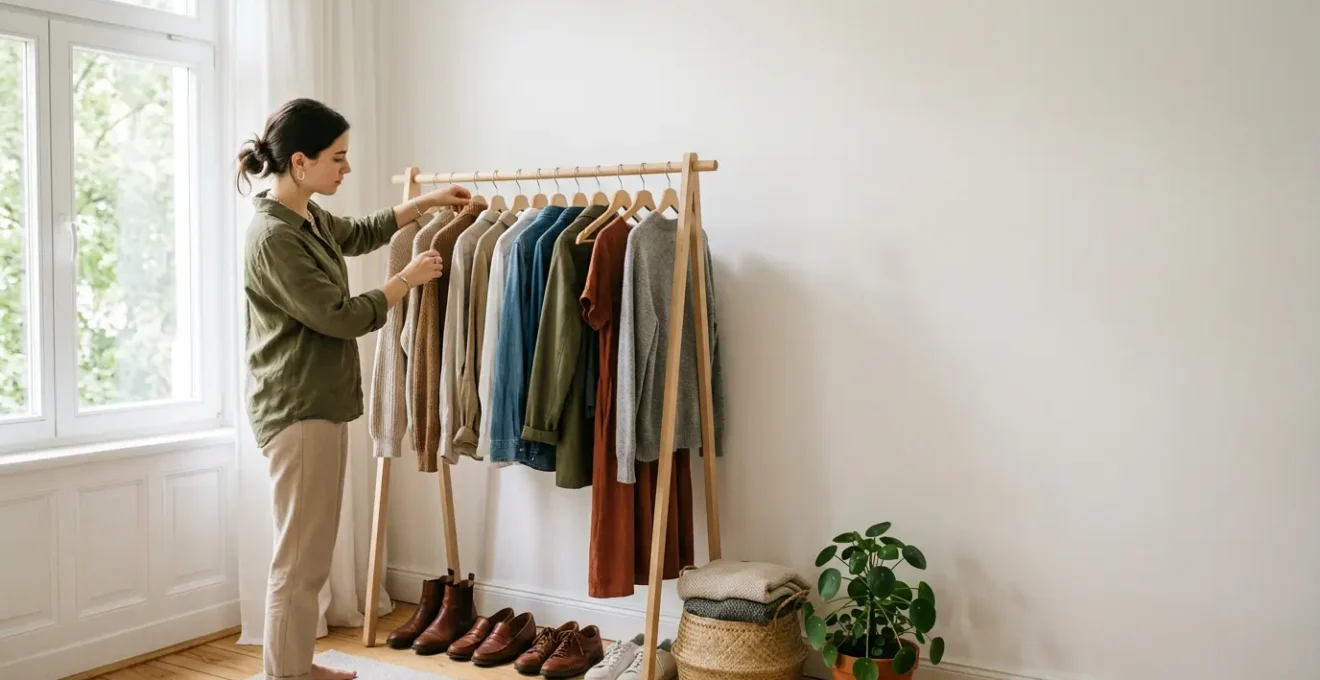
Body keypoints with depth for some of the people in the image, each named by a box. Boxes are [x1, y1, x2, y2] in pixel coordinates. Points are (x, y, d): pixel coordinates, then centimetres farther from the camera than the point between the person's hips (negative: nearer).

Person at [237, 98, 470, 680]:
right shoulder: (273, 237, -20)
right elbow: (342, 317, -18)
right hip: (299, 410, -10)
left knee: (311, 555, 17)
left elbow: (359, 234, 31)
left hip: (317, 405, 10)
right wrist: (408, 279, -6)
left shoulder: (306, 217, 9)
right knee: (299, 560, -4)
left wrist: (424, 203, 25)